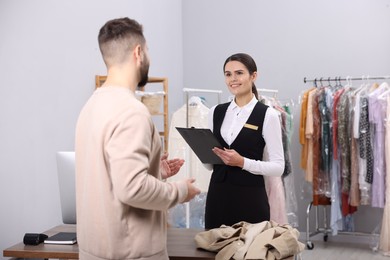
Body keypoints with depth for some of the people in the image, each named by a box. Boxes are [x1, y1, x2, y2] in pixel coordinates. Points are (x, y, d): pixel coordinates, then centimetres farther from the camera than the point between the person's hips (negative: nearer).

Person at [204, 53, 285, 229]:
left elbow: (278, 166, -8)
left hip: (250, 197, -4)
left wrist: (242, 162, -19)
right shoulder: (215, 112, 8)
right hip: (217, 195, 4)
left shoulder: (267, 114, -6)